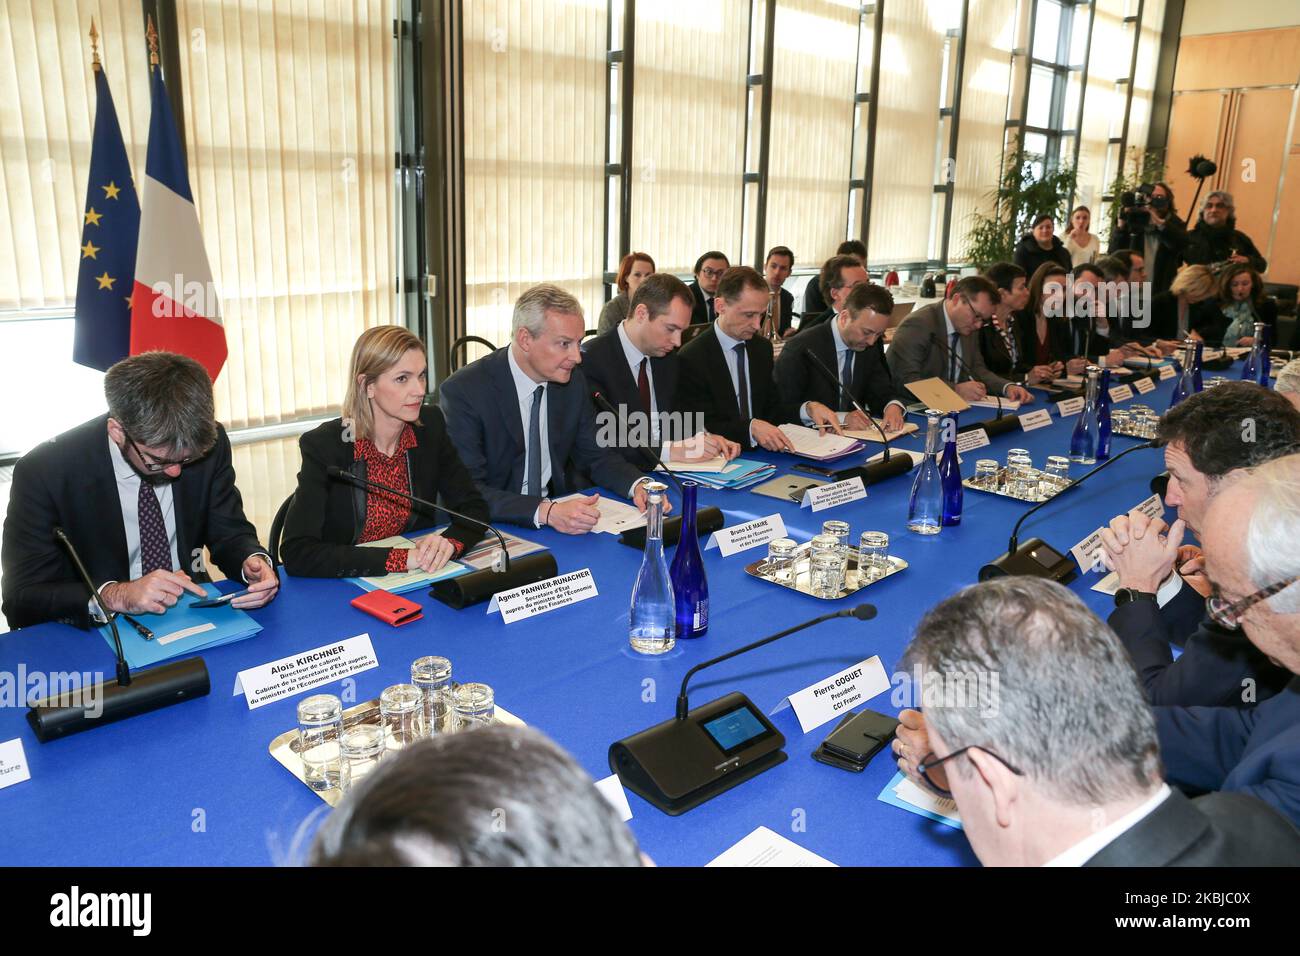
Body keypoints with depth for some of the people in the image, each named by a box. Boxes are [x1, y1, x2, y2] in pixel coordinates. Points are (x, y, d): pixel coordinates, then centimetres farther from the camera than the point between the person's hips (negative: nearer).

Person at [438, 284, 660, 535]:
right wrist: (546, 512, -35)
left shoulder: (573, 380, 0)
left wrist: (638, 485, -10)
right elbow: (467, 491, -22)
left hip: (559, 511, 4)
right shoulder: (463, 392, -17)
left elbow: (595, 454, 10)